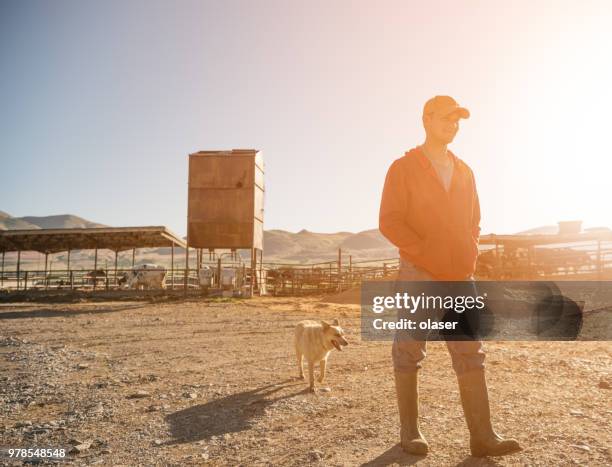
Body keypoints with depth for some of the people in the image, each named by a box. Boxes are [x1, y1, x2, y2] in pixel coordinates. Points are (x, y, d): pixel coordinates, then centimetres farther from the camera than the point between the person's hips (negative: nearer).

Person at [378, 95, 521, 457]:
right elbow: (389, 222, -9)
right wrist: (427, 255, -14)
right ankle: (410, 431, 12)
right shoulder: (404, 168, -1)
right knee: (410, 353, 2)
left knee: (471, 353, 1)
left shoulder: (464, 172, 16)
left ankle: (483, 436, 6)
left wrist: (471, 255, 5)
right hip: (417, 276, -5)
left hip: (460, 278, 6)